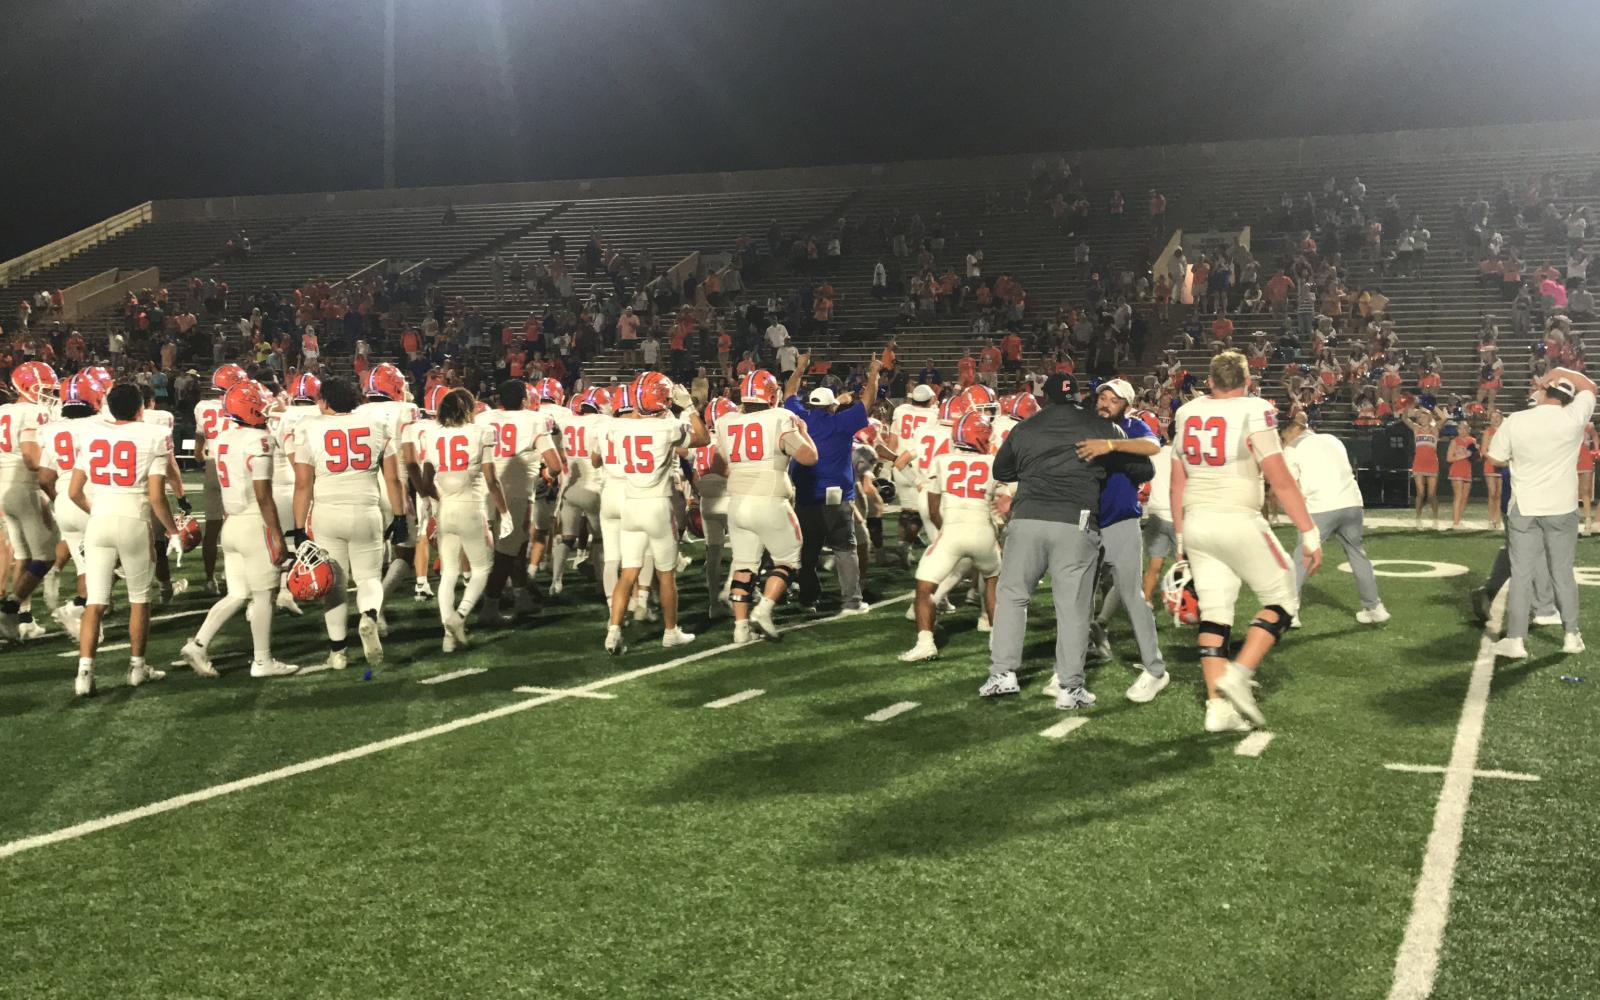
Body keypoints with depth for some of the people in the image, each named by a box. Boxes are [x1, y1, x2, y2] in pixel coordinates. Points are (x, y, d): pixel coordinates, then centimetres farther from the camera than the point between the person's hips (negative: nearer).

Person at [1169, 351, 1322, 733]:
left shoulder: (1187, 414, 9)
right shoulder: (1254, 413, -8)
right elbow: (1281, 482, -12)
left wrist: (1181, 536, 23)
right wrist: (1310, 533, -6)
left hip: (1197, 523, 6)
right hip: (1238, 522, -6)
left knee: (1214, 614, 8)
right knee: (1281, 600, 8)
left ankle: (1218, 707, 5)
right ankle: (1238, 675, -7)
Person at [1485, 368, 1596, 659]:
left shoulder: (1514, 422, -10)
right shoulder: (1574, 419, -8)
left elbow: (1497, 459, 1)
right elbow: (1589, 388, 10)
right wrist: (1561, 372, 7)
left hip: (1524, 508, -1)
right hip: (1562, 508, 1)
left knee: (1521, 574, 3)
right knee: (1563, 573, 12)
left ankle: (1515, 640, 2)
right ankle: (1571, 635, 18)